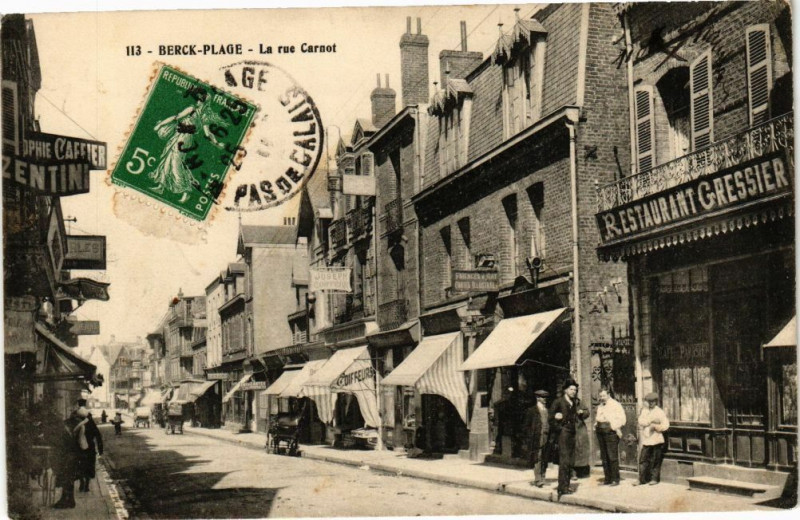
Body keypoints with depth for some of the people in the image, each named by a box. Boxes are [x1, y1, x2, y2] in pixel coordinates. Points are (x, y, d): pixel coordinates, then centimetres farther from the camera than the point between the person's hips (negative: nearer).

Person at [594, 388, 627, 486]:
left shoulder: (615, 405, -1)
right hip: (600, 432, 7)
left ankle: (615, 479, -5)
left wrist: (616, 428, -13)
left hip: (611, 432, -7)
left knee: (612, 457, -9)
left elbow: (622, 418, -7)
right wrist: (596, 425, 11)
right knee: (604, 457, 6)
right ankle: (607, 479, 12)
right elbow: (597, 418, 29)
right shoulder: (600, 406, 20)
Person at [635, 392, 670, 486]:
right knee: (643, 460, 0)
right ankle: (642, 479, 5)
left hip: (656, 439, -4)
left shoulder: (659, 412, 0)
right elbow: (641, 421, -1)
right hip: (646, 440, 4)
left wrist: (655, 426, -16)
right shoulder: (644, 411, 13)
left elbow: (666, 425, -5)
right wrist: (650, 421, -15)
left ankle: (655, 478, 11)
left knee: (655, 460, 1)